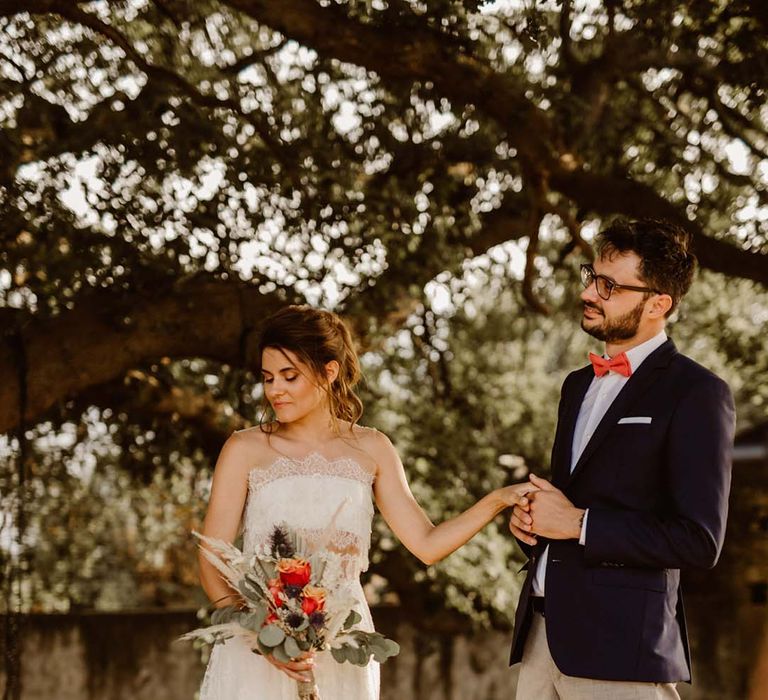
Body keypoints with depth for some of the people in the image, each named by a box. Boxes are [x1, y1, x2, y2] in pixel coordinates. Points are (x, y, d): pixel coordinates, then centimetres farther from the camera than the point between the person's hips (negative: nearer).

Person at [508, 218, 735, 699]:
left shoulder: (696, 393, -8)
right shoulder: (579, 385, 17)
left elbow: (700, 541, -15)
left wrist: (579, 523, -13)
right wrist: (531, 518, 6)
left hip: (621, 647, -7)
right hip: (543, 632, 7)